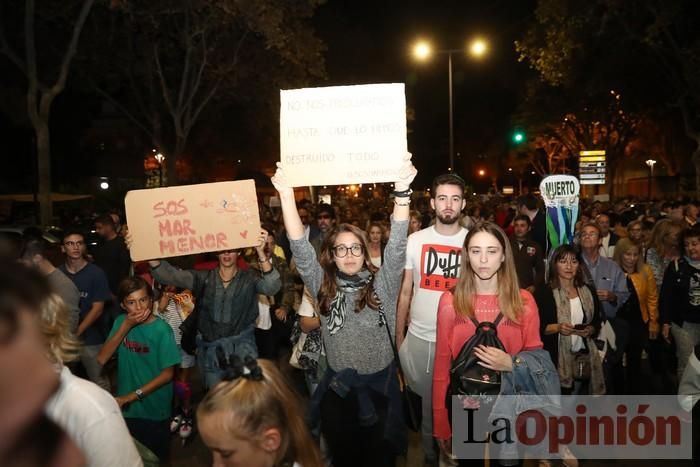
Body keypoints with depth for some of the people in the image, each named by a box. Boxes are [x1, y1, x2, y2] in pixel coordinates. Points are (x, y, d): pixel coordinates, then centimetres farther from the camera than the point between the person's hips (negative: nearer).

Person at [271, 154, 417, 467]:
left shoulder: (382, 284, -6)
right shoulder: (323, 287, -2)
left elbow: (397, 245, -18)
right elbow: (300, 248, -11)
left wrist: (402, 190, -30)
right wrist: (287, 196, -21)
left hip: (380, 385, -1)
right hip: (337, 388, 1)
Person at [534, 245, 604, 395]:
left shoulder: (588, 291, 9)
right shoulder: (544, 291, -7)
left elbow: (597, 322, 14)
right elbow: (537, 326, -9)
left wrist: (590, 330, -7)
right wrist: (557, 327, -24)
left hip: (583, 356, 5)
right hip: (556, 358, -5)